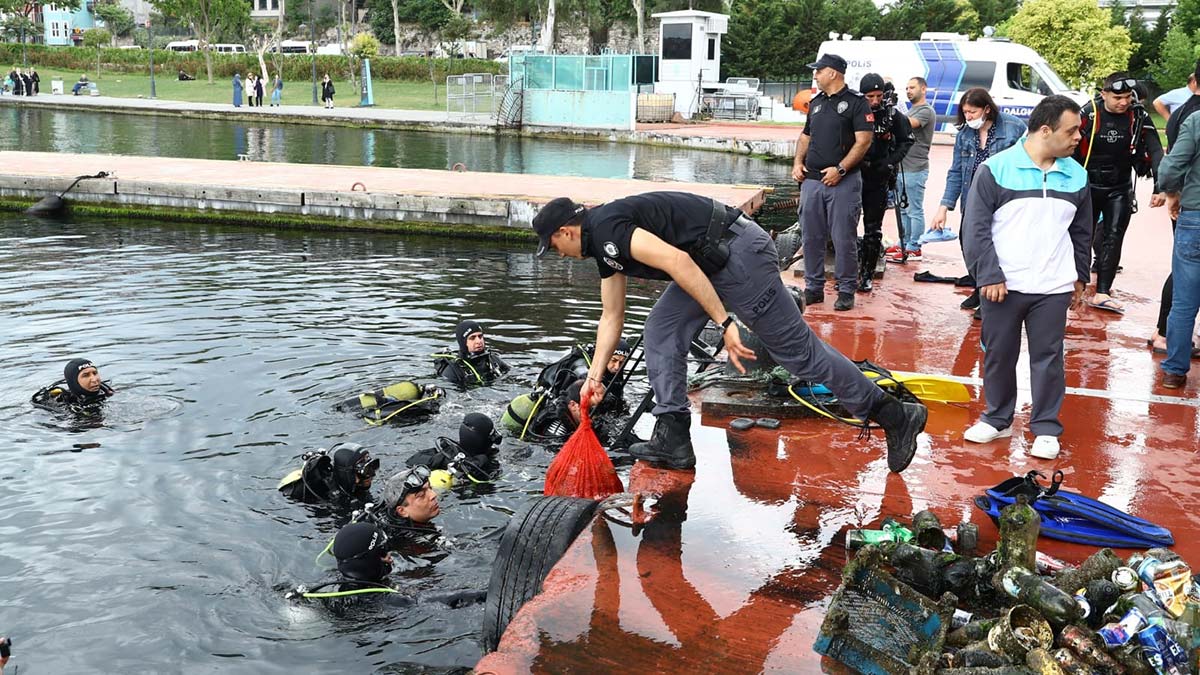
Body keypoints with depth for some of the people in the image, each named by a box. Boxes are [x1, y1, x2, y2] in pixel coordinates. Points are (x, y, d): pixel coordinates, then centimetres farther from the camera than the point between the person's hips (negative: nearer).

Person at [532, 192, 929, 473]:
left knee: (797, 349, -4)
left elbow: (678, 262, -27)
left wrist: (724, 323, -26)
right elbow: (611, 318, 26)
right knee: (660, 333, 8)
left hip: (739, 252, -10)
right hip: (715, 261, 10)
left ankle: (895, 416, 5)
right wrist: (594, 376, 27)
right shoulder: (604, 248, 17)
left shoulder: (606, 228, -15)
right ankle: (673, 440, 9)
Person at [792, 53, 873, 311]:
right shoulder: (816, 102, 17)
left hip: (843, 181, -6)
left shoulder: (856, 102, -4)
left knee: (843, 239, -3)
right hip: (812, 180, 7)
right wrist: (798, 162, 7)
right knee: (812, 237, 8)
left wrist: (840, 169, -18)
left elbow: (863, 141, -10)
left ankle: (846, 291, 6)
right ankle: (814, 288, 18)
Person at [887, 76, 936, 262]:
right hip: (903, 167, 10)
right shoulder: (911, 110, 21)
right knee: (903, 209, 15)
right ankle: (904, 243, 22)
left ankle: (914, 248, -3)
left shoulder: (926, 111, -10)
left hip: (916, 169, -10)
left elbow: (908, 124, -26)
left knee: (915, 210, -6)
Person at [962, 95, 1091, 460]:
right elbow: (975, 227, -7)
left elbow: (1082, 232, 17)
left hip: (1053, 289, 2)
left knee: (1048, 358, 6)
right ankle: (997, 419, 25)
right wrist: (988, 275, -12)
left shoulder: (1076, 176, 6)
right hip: (1002, 285, -2)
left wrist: (1080, 277, 16)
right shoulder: (996, 169, -7)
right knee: (998, 355, 9)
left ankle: (1046, 428, 18)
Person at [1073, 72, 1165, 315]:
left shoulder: (1139, 117, -8)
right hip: (1089, 185, -2)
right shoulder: (1088, 114, -14)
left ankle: (1102, 293, -4)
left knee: (1114, 237, -4)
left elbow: (1155, 151, -9)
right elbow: (1071, 149, -8)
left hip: (1120, 187, 2)